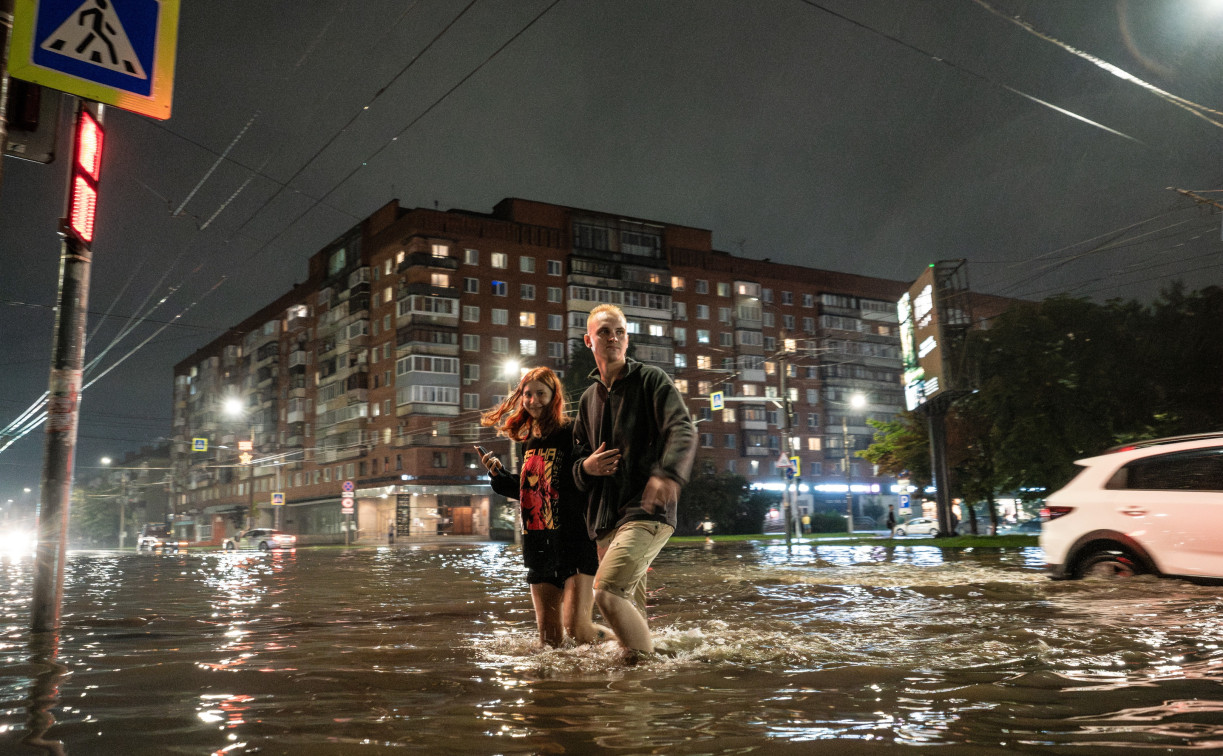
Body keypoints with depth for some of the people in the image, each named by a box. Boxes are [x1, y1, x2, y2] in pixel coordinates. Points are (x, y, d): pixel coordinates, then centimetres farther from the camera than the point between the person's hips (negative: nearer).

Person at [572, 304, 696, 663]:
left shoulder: (652, 380, 1)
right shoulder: (589, 398, 19)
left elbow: (683, 429, -17)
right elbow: (578, 461, 26)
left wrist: (669, 472, -37)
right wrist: (587, 467, -1)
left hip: (647, 512, -6)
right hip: (606, 518, 7)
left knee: (606, 591, -23)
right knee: (631, 608, 11)